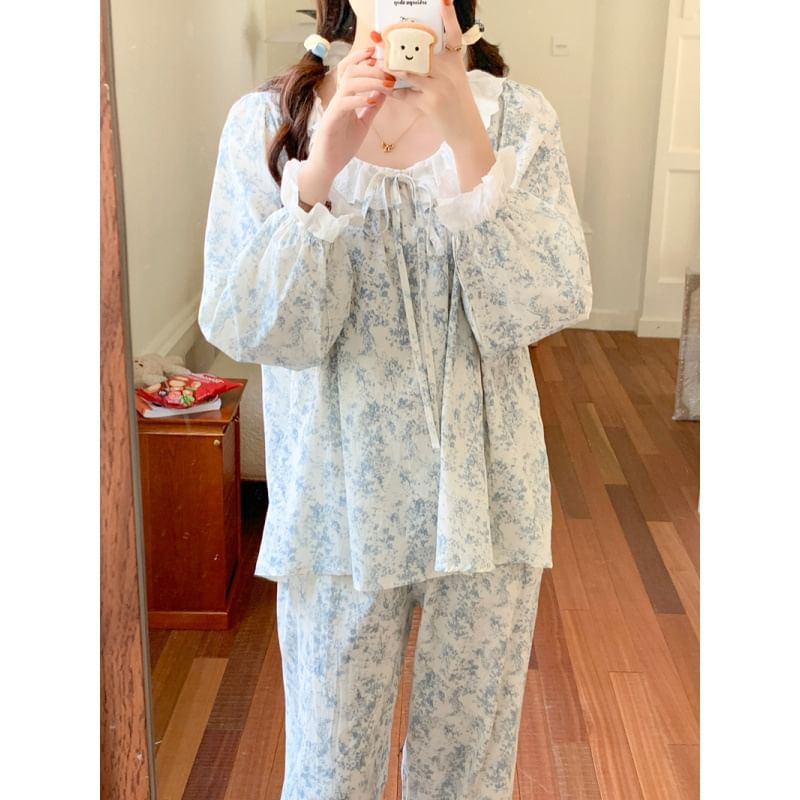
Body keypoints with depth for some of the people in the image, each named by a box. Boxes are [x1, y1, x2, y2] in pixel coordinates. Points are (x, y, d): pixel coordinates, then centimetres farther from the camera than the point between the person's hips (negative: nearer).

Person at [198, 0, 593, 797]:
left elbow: (546, 306, -15)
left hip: (483, 492, 1)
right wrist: (321, 169, -25)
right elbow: (246, 328, -13)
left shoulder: (517, 116, -4)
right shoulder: (267, 120, -5)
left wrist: (465, 135, -23)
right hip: (338, 498, 0)